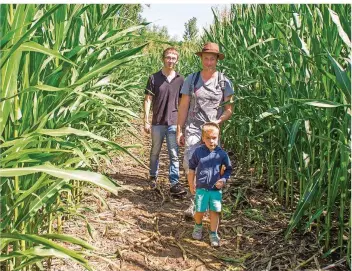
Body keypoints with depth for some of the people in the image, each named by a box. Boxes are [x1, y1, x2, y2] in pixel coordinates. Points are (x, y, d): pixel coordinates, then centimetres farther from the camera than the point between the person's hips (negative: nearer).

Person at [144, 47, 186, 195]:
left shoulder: (180, 79, 3)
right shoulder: (154, 78, -2)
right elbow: (148, 100, -2)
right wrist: (146, 121, -6)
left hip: (174, 123, 0)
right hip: (157, 122, 0)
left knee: (174, 155, -1)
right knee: (155, 152, 15)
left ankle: (174, 183, 3)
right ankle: (153, 176, 34)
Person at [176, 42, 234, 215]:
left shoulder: (224, 82, 2)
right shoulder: (191, 79, 5)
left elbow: (229, 108, 4)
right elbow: (183, 106, 7)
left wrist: (218, 121, -15)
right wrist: (179, 130, 4)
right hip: (193, 128, 0)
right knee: (189, 163, -15)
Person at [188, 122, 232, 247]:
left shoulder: (222, 154, -7)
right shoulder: (198, 151, -7)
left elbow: (228, 169, 6)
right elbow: (192, 169, 5)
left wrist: (223, 180, -11)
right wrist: (191, 185, 8)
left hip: (216, 189, 0)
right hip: (201, 188, 0)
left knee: (215, 212, 5)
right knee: (199, 211, 8)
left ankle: (213, 234, 20)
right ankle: (198, 227, 38)